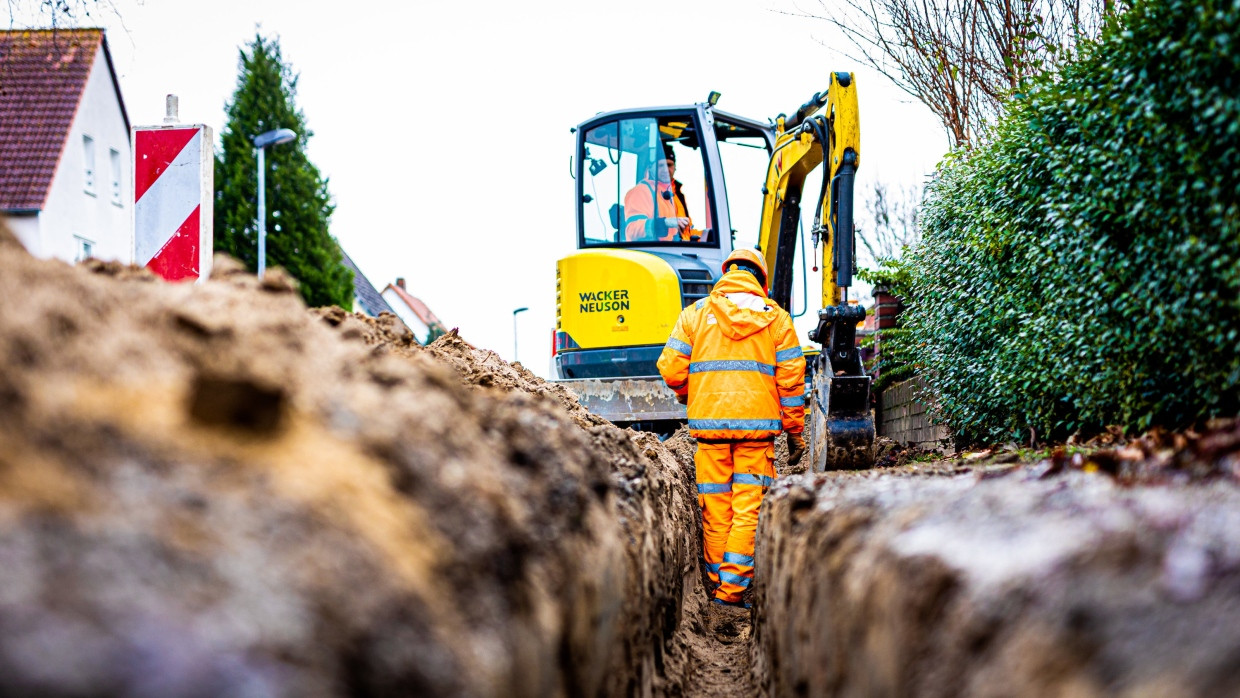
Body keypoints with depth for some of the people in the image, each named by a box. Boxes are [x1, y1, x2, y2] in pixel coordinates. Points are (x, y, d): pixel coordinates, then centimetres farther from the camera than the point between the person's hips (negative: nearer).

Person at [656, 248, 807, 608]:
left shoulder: (696, 313, 6)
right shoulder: (776, 318, 7)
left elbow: (671, 369, 1)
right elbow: (791, 379, 4)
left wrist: (689, 396, 22)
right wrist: (795, 433, 10)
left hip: (709, 422, 1)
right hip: (757, 424, -1)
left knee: (715, 510, 8)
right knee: (748, 510, 0)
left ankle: (718, 585, 15)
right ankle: (732, 589, -8)